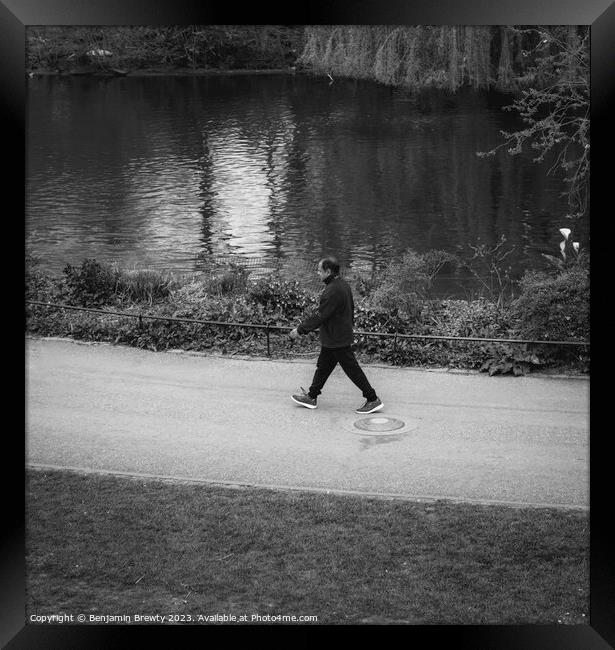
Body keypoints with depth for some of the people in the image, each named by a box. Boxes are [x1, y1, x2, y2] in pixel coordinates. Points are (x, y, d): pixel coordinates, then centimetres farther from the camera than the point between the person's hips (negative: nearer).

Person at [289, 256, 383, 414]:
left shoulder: (333, 291, -26)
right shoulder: (343, 284, 6)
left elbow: (320, 317, -24)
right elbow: (351, 308, 15)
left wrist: (300, 330, -16)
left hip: (337, 340, -10)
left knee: (352, 369, -2)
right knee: (323, 366, 17)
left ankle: (373, 400, 5)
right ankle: (311, 397, 28)